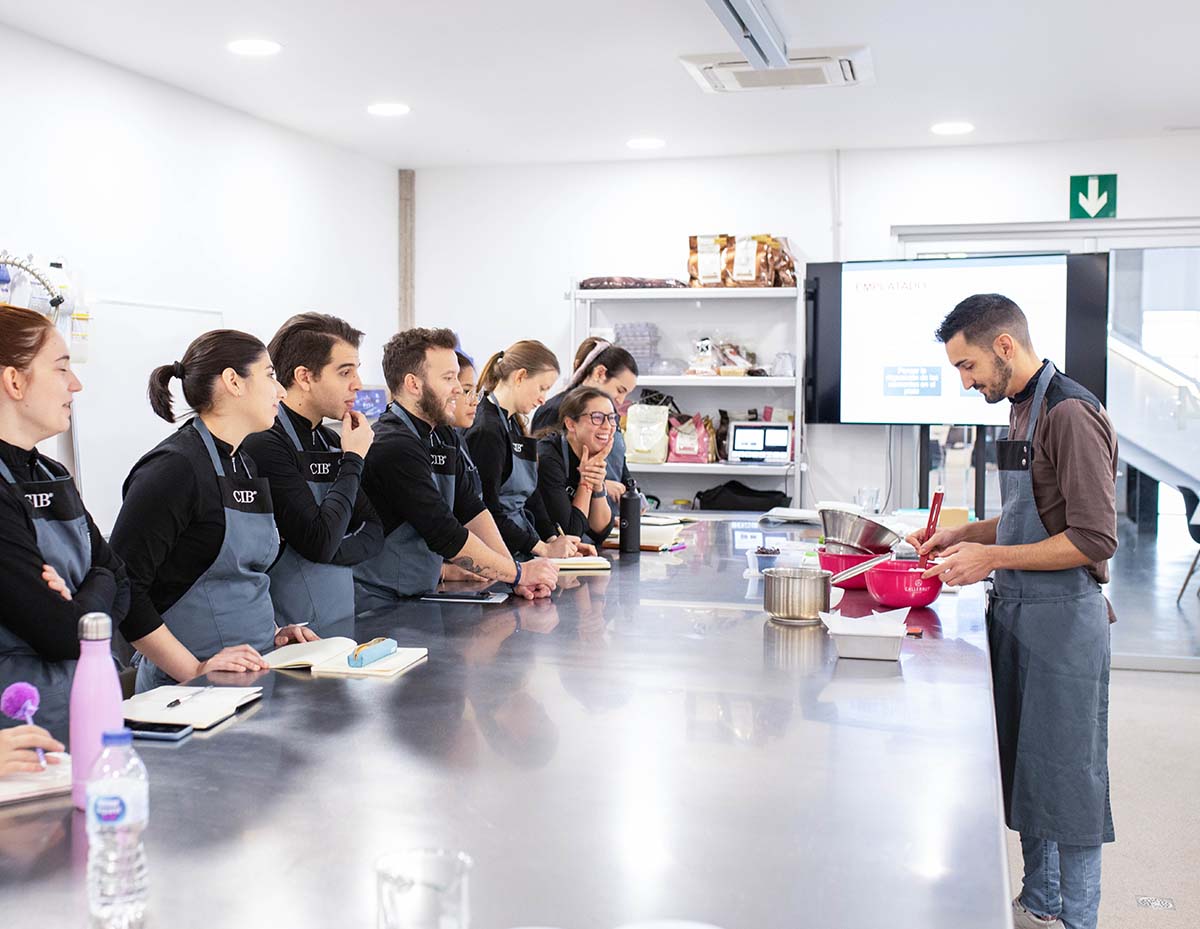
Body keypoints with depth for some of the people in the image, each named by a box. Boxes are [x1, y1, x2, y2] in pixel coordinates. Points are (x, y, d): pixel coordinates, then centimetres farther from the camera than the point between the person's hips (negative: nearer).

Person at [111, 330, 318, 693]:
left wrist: (270, 632, 10)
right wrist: (193, 669, -19)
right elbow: (121, 586, -16)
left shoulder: (248, 466, 14)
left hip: (255, 672, 7)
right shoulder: (173, 468, -11)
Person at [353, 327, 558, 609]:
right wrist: (518, 573, -11)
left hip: (419, 597, 8)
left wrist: (517, 578, -5)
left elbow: (472, 511, 6)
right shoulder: (395, 447, -18)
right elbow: (446, 535, -19)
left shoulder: (444, 437, 11)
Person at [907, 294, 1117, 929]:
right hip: (1017, 612, 9)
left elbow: (1094, 539, -21)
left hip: (1062, 616, -9)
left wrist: (993, 557, -18)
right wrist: (964, 535, 10)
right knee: (1024, 767, 17)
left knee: (1066, 777, 2)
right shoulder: (1022, 411, 11)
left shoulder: (1071, 414, -17)